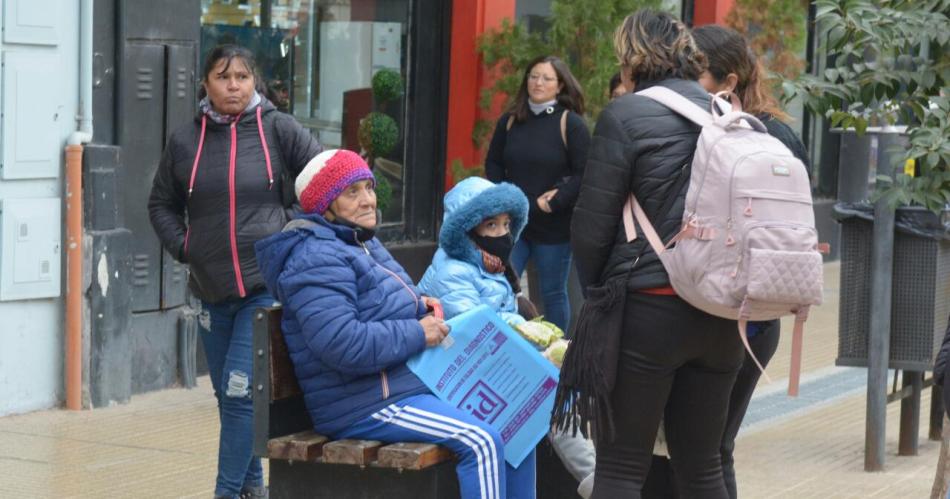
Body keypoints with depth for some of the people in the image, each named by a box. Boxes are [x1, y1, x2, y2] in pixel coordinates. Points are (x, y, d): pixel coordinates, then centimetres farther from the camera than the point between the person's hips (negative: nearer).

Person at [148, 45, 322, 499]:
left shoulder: (278, 129, -4)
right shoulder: (185, 141, 5)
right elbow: (162, 204, 18)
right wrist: (182, 247, 4)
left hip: (267, 285, -4)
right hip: (211, 288, 4)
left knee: (240, 389, -13)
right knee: (226, 394, 13)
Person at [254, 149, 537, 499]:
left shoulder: (364, 243, 16)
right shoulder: (316, 259, -18)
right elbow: (342, 345, -29)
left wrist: (418, 304, 9)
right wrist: (418, 334, -19)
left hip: (414, 384, 11)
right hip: (366, 407, -11)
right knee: (480, 441, -25)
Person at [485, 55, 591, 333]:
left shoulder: (571, 124, -7)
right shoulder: (510, 120, 8)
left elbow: (584, 174, -11)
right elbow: (493, 164, 15)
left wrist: (553, 203, -16)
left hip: (554, 226, -4)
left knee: (553, 294, 7)